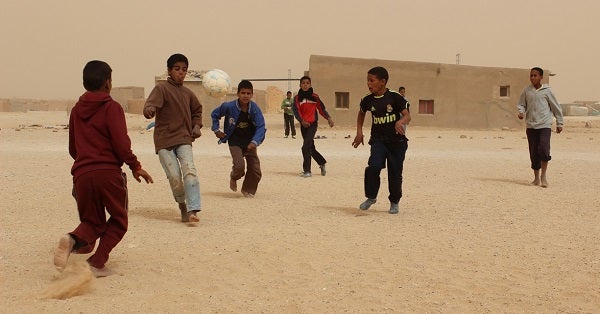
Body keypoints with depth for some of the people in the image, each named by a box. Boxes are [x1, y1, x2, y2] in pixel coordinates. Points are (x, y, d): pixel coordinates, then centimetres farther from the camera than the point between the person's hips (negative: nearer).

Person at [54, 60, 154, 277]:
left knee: (91, 222, 16)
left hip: (81, 174, 5)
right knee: (118, 221, 13)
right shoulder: (111, 107, -3)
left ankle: (73, 239, -17)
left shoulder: (76, 110, 14)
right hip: (108, 172, -4)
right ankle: (97, 262, -4)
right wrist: (135, 166, 1)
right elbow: (121, 142, -11)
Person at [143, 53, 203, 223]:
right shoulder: (161, 88, -2)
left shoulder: (187, 93, 14)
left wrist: (196, 126, 14)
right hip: (164, 140, -3)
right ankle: (182, 205, 17)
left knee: (190, 171, -18)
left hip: (184, 139, 3)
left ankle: (193, 210, -25)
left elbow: (197, 109, 31)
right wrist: (150, 110, -41)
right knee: (174, 177, -9)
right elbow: (149, 106, -18)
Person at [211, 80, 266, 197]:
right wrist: (216, 129, -3)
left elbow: (261, 127, -18)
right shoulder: (229, 106, -16)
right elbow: (214, 114, 3)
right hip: (235, 142, -2)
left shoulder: (255, 108, -15)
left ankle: (248, 190, 27)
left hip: (249, 142, 2)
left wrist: (254, 142, -32)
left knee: (255, 169, 1)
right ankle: (233, 177, 18)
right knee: (239, 166, -19)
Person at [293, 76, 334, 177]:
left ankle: (307, 171, -11)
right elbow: (296, 111, -7)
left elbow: (321, 108, 6)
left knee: (306, 147, -16)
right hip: (304, 125, 3)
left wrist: (328, 118, -10)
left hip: (313, 124, -3)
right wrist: (302, 121, -25)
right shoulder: (297, 98, 3)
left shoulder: (314, 96, 2)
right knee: (311, 148, 14)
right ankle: (322, 163, 36)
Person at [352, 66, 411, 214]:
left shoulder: (395, 97, -11)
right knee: (373, 167, -20)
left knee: (395, 173, 5)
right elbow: (361, 113, 22)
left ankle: (394, 202, 26)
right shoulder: (368, 100, 1)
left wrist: (400, 122, -40)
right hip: (378, 140, 2)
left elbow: (407, 115, -17)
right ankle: (371, 197, -1)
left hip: (397, 141, -2)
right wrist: (359, 132, 14)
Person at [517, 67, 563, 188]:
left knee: (543, 149, -17)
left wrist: (559, 123, 10)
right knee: (534, 153, 5)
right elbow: (521, 104, 13)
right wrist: (521, 112, -9)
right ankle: (536, 178, 16)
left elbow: (556, 107, 8)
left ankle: (543, 176, -4)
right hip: (531, 126, 3)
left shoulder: (547, 91, 1)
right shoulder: (526, 91, 7)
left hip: (545, 125, -3)